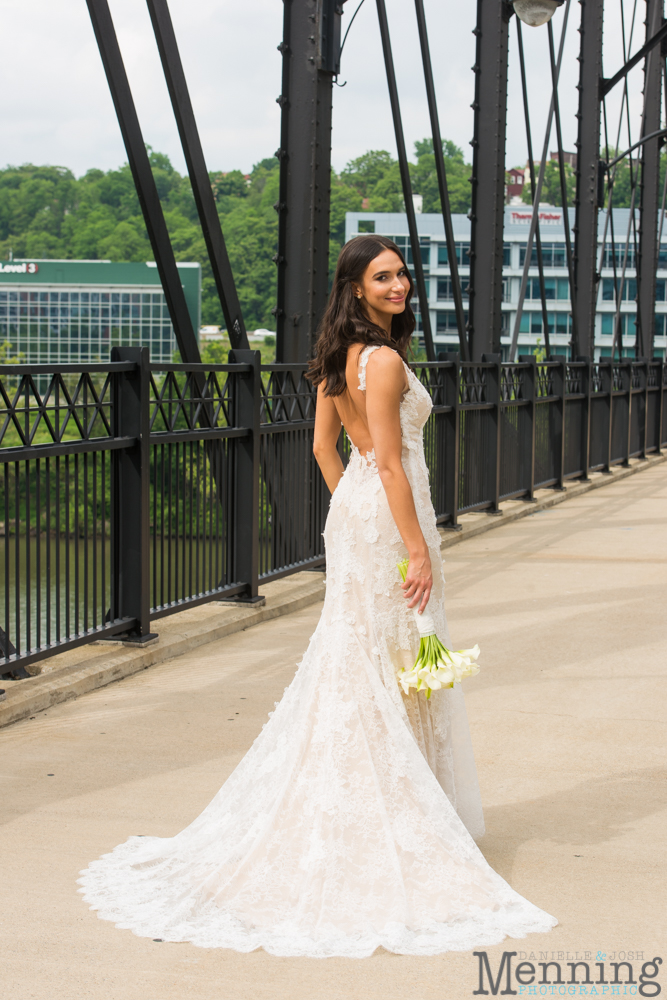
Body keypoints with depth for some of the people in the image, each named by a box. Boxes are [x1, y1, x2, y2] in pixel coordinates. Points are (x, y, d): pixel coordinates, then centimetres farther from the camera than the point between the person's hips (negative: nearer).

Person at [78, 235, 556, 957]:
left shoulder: (339, 356, 9)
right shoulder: (384, 360, -18)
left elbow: (325, 446, 15)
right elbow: (389, 461, -21)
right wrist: (419, 551, -19)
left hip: (351, 514, 9)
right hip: (387, 518, -9)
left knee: (355, 666, 15)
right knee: (392, 672, -2)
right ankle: (394, 827, 7)